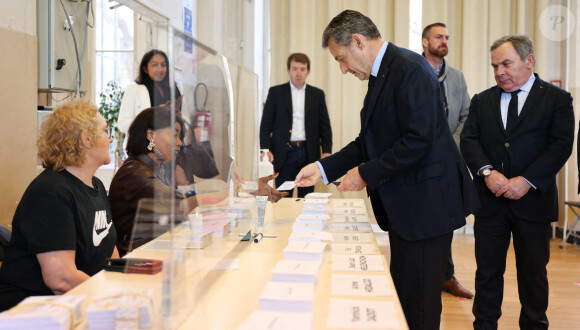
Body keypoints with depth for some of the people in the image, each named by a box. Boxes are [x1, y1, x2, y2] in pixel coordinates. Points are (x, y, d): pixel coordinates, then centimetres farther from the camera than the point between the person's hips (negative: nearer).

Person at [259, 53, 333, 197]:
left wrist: (326, 151, -4)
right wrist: (265, 149, -11)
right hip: (284, 154, -1)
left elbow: (325, 126, 9)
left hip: (309, 154, 2)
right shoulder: (276, 92, 5)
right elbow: (266, 124, 3)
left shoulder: (317, 94, 10)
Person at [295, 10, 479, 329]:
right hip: (402, 206, 10)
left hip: (426, 203, -10)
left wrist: (367, 174, -17)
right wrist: (324, 168, 8)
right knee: (401, 294, 18)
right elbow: (370, 141, 18)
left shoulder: (409, 69, -17)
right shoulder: (380, 75, 14)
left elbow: (418, 140, -25)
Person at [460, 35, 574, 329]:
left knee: (533, 272, 11)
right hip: (490, 201, 2)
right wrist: (487, 172, -16)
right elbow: (469, 139, 1)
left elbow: (561, 145, -8)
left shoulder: (557, 99, 1)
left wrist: (527, 181, -18)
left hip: (533, 200, -2)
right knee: (488, 271, 8)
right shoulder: (482, 101, 10)